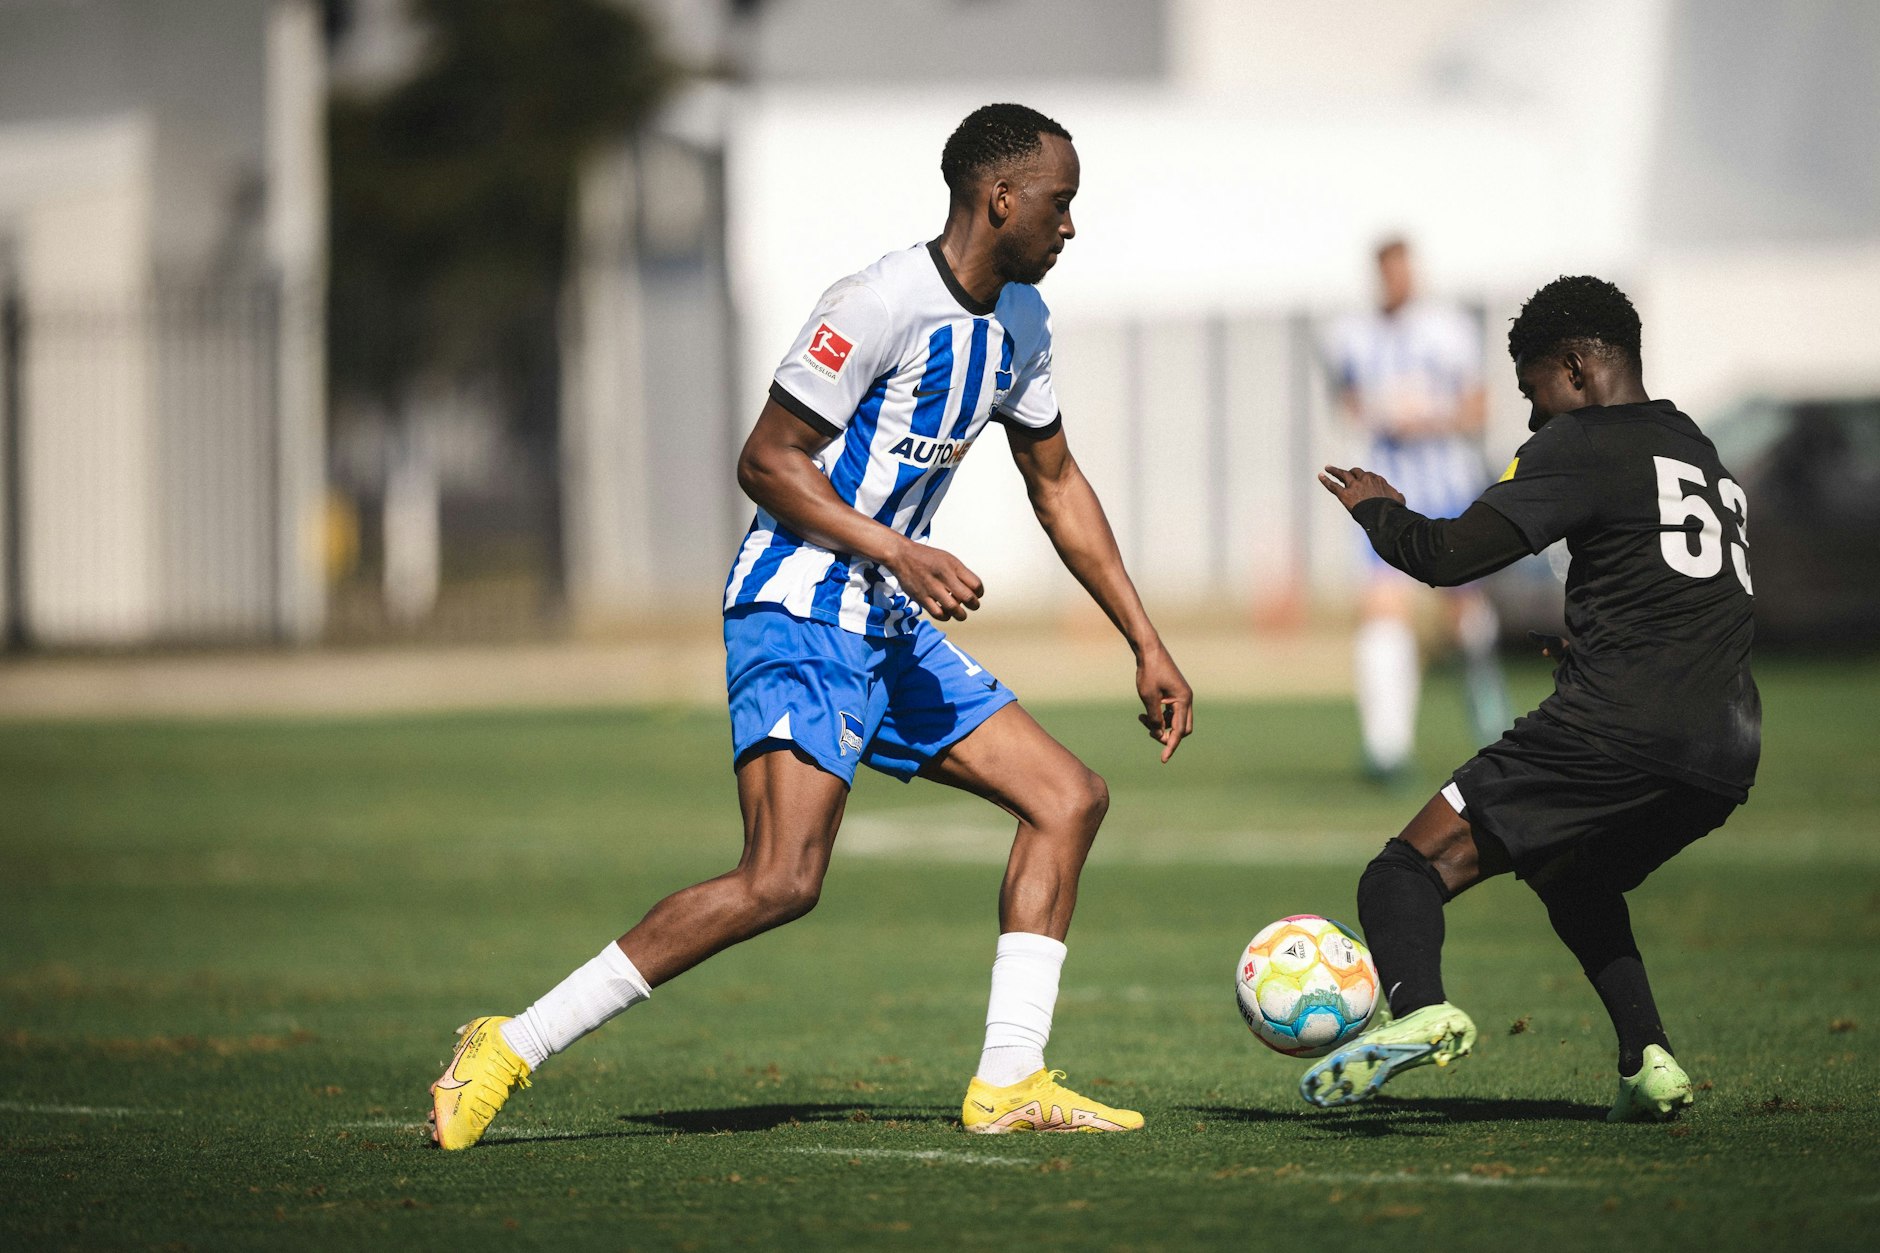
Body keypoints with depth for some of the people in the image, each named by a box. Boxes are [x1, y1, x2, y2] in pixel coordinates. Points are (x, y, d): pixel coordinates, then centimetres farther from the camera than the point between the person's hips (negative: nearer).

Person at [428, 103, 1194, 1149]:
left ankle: (1009, 1083, 4)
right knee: (783, 879, -23)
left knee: (1070, 797, 4)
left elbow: (1057, 484, 21)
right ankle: (512, 1050, -17)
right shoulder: (883, 305, -17)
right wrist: (897, 551, -25)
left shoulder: (1021, 322, 11)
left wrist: (1148, 647, 19)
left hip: (892, 629, 10)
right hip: (798, 615, -10)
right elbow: (767, 461, -16)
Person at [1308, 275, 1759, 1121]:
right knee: (1573, 883, 32)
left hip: (1616, 729, -8)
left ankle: (1418, 1006, -36)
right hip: (1728, 753, 8)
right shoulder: (1708, 461, 26)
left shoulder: (1582, 444, 1)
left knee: (1411, 869, -7)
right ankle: (1648, 1061, 14)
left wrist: (1377, 510, 12)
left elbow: (1451, 556, -6)